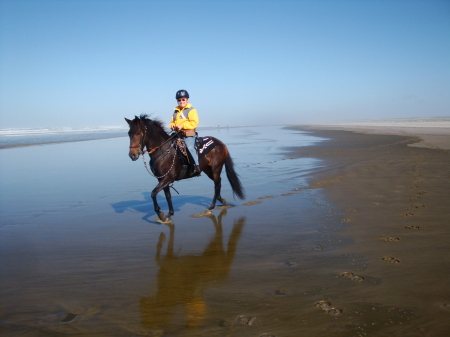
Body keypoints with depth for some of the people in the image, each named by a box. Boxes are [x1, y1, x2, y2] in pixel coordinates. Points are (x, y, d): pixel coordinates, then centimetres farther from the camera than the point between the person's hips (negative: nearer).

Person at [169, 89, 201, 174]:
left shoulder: (191, 110, 0)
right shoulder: (176, 111, 21)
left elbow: (194, 123, -11)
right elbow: (172, 122, 28)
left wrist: (182, 125, -19)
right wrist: (172, 125, 2)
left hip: (188, 134, -7)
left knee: (190, 147, -26)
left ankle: (196, 166, -26)